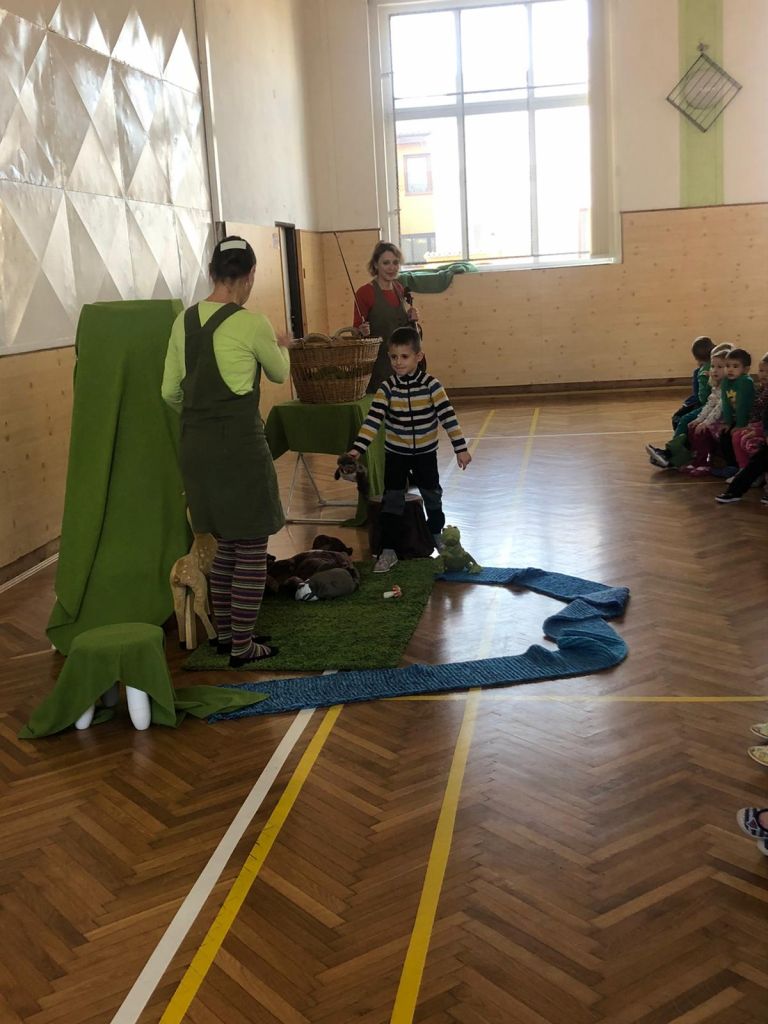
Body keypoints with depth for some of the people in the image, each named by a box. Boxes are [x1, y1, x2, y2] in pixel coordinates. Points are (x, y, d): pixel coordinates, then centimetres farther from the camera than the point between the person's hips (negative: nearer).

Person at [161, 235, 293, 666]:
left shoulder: (184, 321, 5)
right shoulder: (251, 323, -12)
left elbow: (170, 392, 8)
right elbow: (280, 373, 6)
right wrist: (282, 347, 28)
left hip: (196, 444, 7)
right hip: (240, 442, -7)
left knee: (225, 543, 20)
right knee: (252, 547, 5)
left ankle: (225, 632, 30)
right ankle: (243, 645, 12)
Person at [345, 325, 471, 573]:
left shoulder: (431, 385, -14)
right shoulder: (387, 388, -12)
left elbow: (448, 417, -15)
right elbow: (372, 420, -17)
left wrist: (460, 448, -17)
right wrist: (357, 448, -26)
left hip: (425, 452, 0)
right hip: (395, 454, 0)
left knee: (432, 496, 16)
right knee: (392, 501, -1)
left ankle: (437, 534, 42)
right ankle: (388, 551, 4)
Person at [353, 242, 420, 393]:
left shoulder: (399, 288, 10)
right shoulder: (365, 292, -9)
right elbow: (356, 329, -6)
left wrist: (411, 319, 2)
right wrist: (362, 332, -27)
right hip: (378, 364, -6)